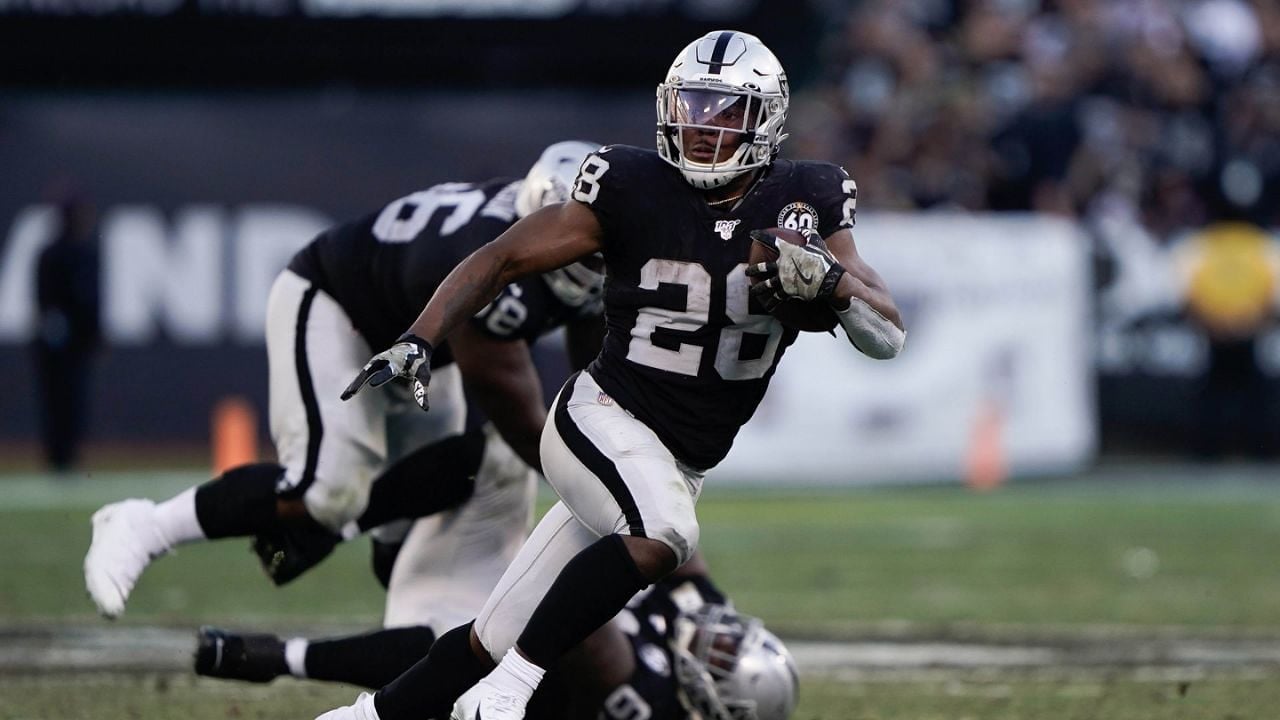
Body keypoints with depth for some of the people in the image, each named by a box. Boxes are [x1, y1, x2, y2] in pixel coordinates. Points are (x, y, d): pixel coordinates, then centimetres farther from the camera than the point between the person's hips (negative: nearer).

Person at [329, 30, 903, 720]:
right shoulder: (633, 189, -8)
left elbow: (888, 337, -5)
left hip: (682, 466, 4)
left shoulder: (804, 203, -1)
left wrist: (827, 278, -25)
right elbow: (499, 260, -2)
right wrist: (418, 342, -16)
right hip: (603, 420, -4)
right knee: (664, 536, -35)